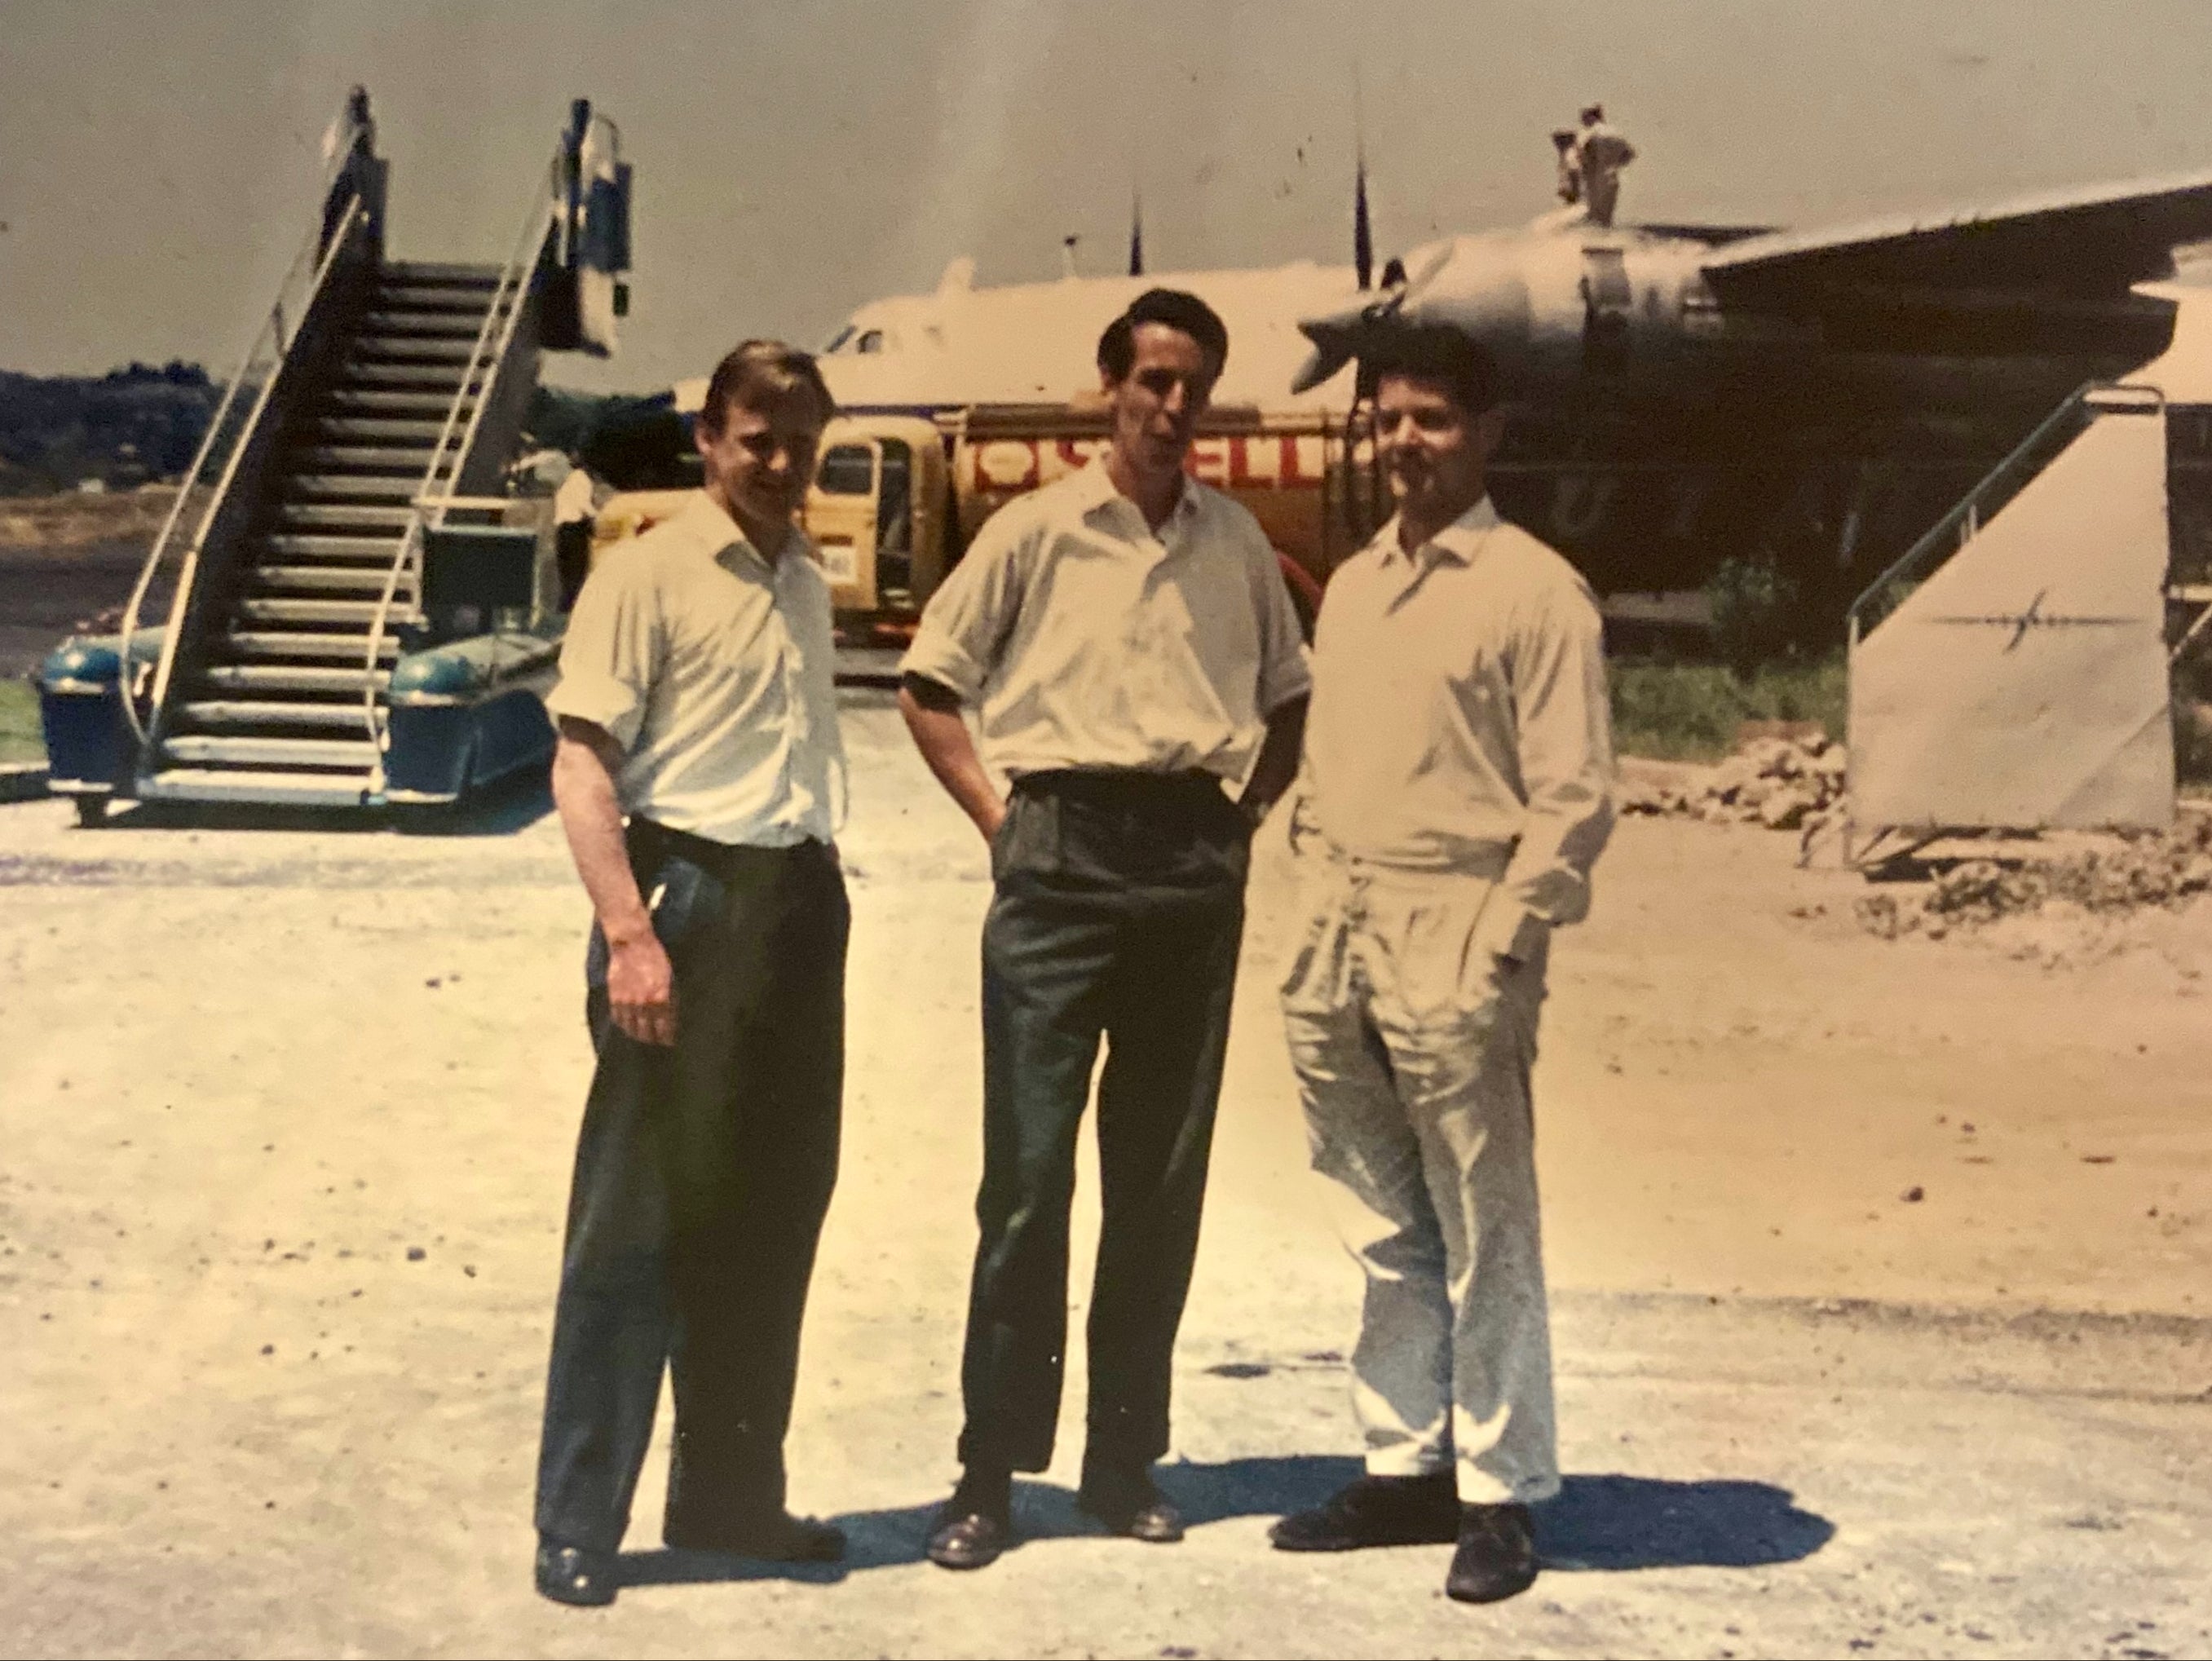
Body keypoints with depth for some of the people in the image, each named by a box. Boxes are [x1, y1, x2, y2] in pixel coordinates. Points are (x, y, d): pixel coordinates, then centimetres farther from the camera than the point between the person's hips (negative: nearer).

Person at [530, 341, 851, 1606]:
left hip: (802, 900, 7)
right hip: (689, 893, -7)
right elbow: (582, 763, -13)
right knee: (641, 1215, -3)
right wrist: (629, 931, -22)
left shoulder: (808, 585, 15)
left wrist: (820, 914, 15)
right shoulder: (648, 575, -6)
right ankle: (579, 1526, 5)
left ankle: (731, 1495, 25)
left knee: (776, 1210, 12)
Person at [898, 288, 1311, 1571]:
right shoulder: (1038, 530, 2)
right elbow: (930, 684, 6)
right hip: (1064, 852, -3)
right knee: (1028, 1168, -4)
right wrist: (1000, 820, -1)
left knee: (1163, 1176, 7)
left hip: (1196, 862, 4)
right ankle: (993, 1469, 4)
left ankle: (1126, 1455, 17)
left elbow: (1289, 695, 24)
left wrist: (1248, 817, 10)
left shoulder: (1237, 540, 12)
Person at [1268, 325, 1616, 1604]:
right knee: (1385, 1234, 13)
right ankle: (1404, 1464, 23)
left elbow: (1574, 797, -9)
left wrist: (1502, 947, -14)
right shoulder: (1351, 587, 16)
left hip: (1455, 937, -7)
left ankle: (1500, 1494, 9)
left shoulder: (1534, 590, -5)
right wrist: (1318, 908, 11)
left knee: (1484, 1238, 0)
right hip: (1340, 940, 7)